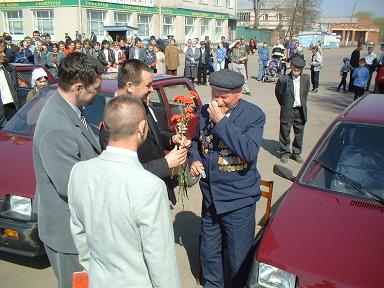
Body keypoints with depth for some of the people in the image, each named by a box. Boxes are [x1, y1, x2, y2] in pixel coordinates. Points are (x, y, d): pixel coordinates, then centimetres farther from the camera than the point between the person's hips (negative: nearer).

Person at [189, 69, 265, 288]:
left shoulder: (253, 115, -14)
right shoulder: (205, 112, 2)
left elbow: (249, 152, -27)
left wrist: (221, 122, -27)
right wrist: (194, 159, -2)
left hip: (239, 200, -5)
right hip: (210, 196, 6)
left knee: (239, 257, 10)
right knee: (209, 252, 23)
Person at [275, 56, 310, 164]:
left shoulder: (306, 79, -1)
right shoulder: (283, 80, -13)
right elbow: (278, 93, 0)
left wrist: (303, 103, 12)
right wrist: (284, 105, 4)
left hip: (301, 111, 3)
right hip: (288, 111, -3)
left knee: (299, 133, 12)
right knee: (285, 132, 7)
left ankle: (296, 153, 28)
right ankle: (285, 153, 25)